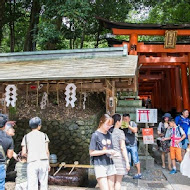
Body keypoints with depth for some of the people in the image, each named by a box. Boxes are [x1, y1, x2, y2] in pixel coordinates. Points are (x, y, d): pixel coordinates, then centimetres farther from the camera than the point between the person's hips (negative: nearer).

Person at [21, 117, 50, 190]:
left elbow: (23, 153, 3)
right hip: (43, 161, 1)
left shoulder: (26, 137, 8)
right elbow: (47, 151, 2)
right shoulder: (44, 135, 7)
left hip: (32, 163, 0)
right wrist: (48, 164, 10)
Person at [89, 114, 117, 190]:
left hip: (110, 164, 6)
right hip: (100, 165, -6)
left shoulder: (109, 134, 8)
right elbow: (91, 152, -9)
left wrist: (113, 152, -4)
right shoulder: (96, 135, -8)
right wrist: (106, 151, -17)